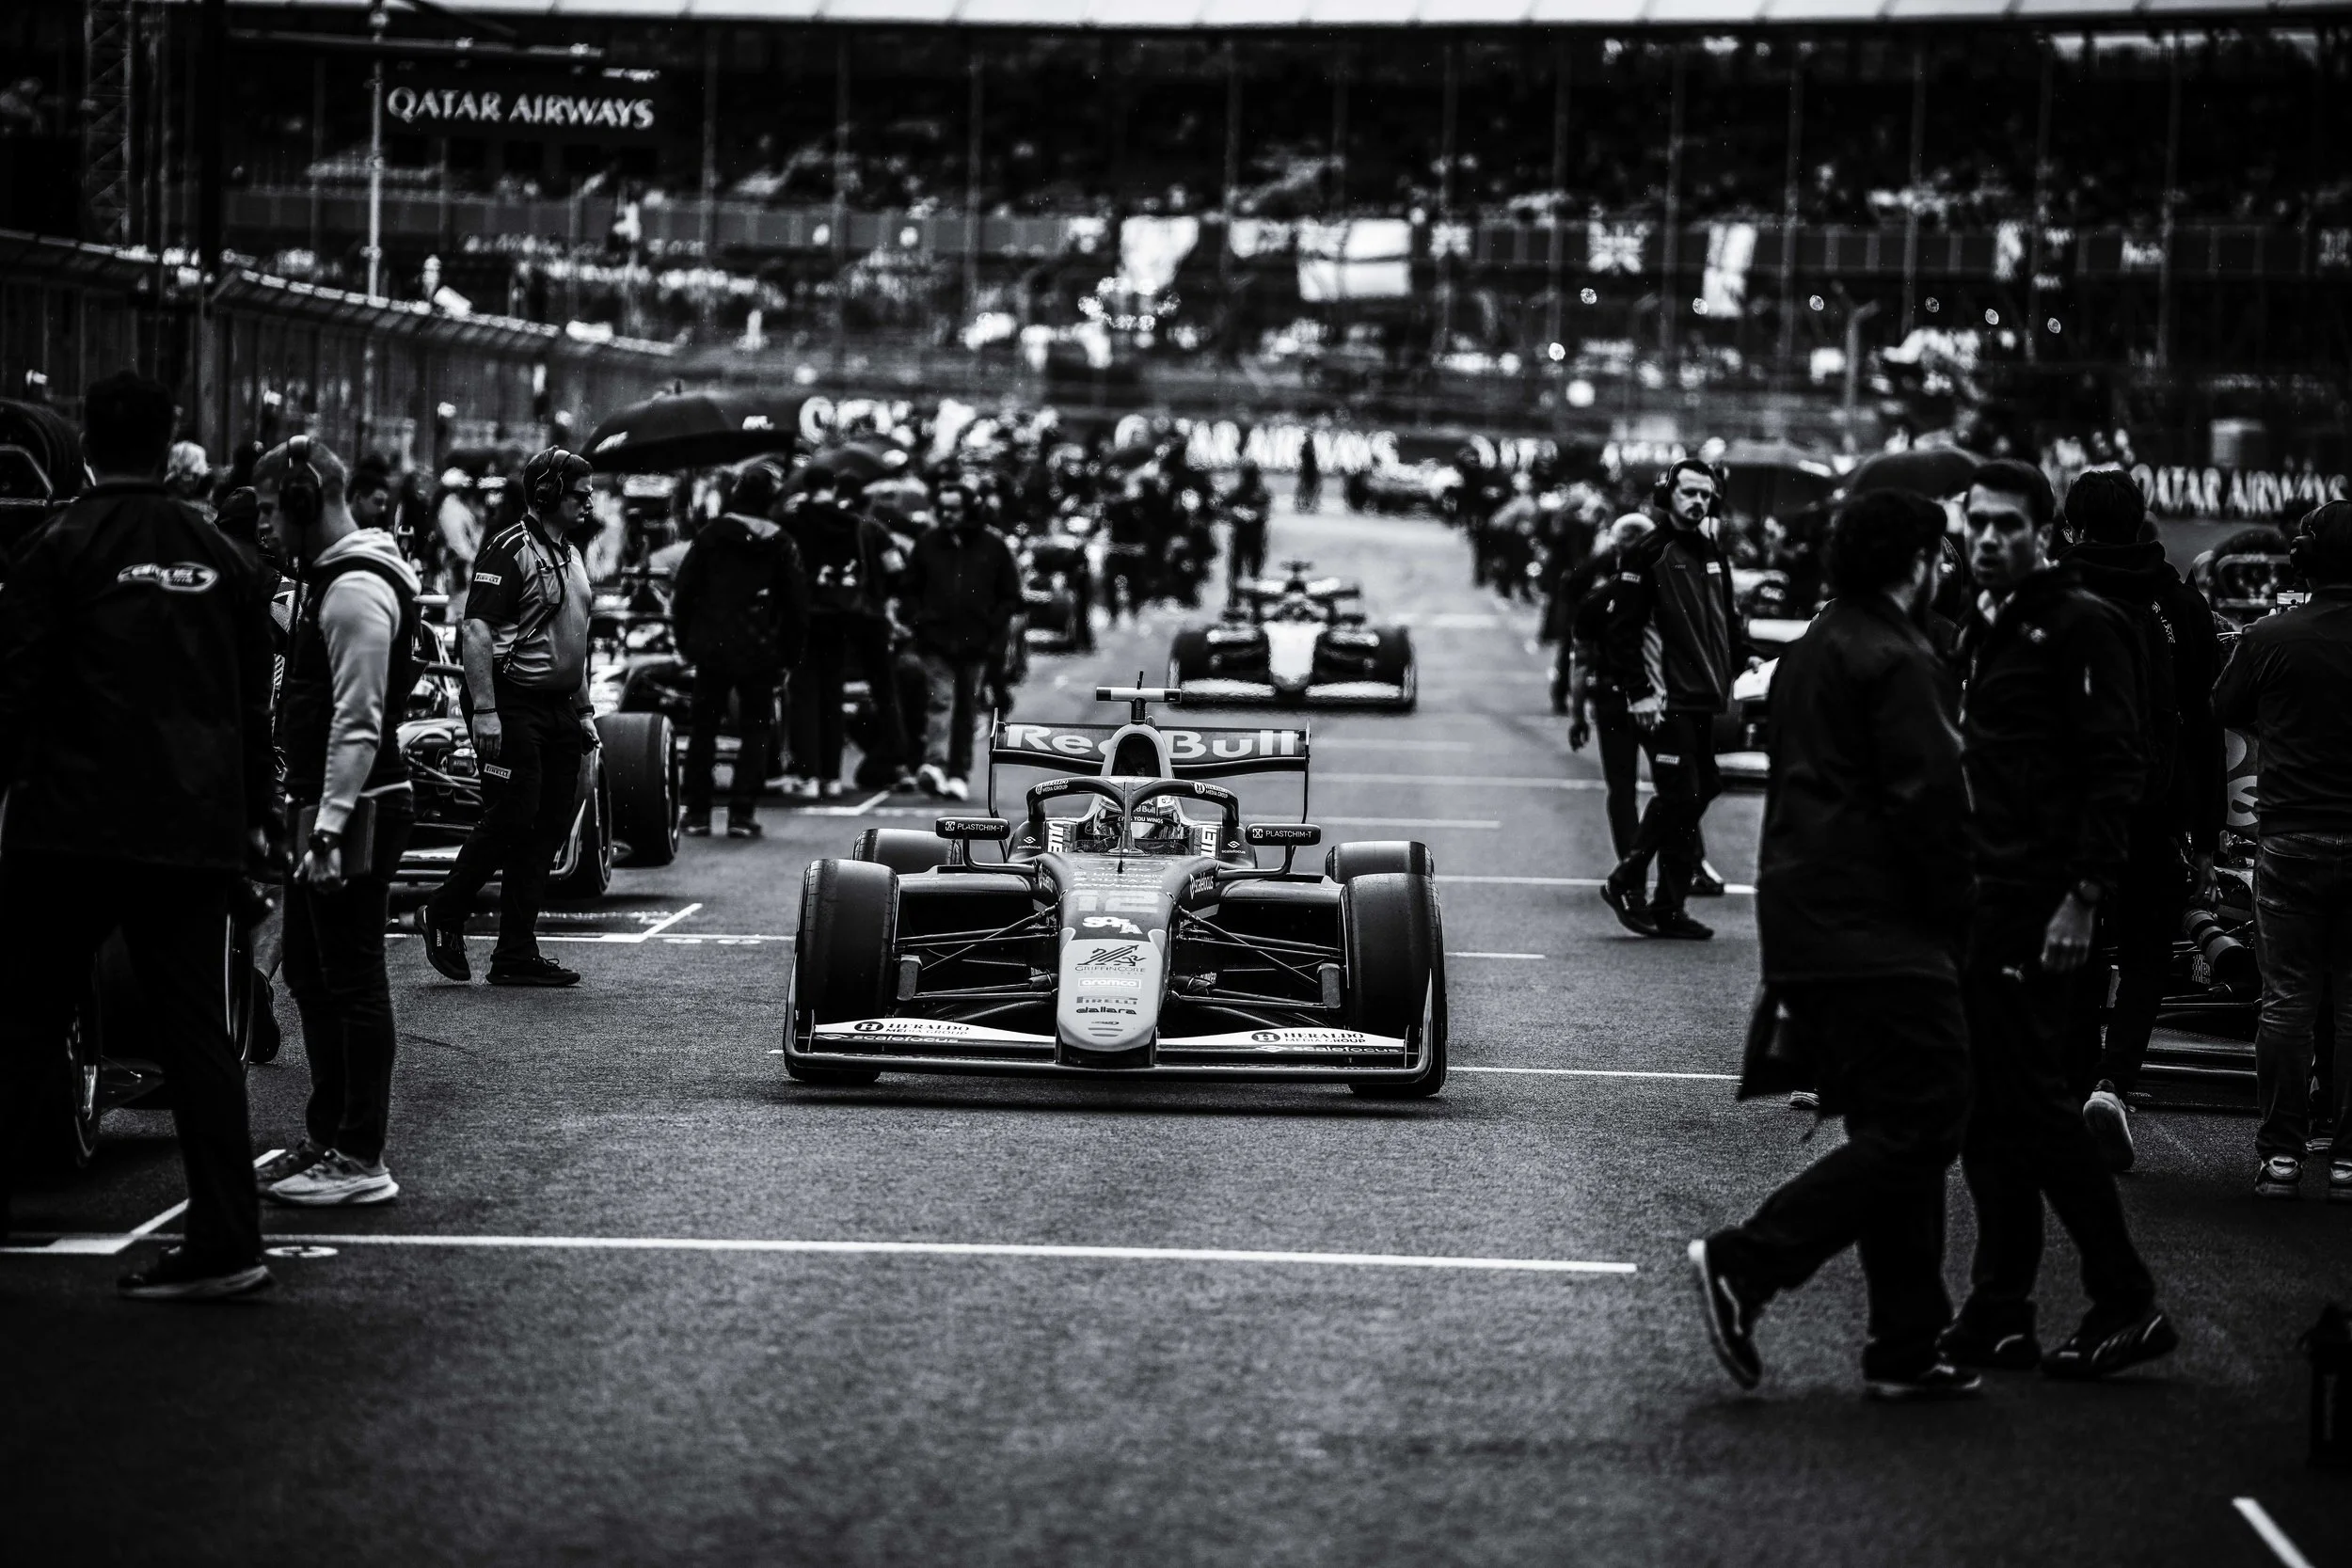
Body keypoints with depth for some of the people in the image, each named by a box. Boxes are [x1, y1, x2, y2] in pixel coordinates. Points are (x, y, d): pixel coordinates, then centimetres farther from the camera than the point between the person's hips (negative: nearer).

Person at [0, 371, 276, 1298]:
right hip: (196, 830, 4)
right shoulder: (222, 559, 9)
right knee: (195, 1028, 4)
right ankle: (225, 1244, 0)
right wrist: (255, 812, 22)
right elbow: (254, 701, 14)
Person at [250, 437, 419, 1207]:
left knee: (352, 980, -6)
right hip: (330, 808, 11)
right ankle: (327, 1137, 26)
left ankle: (360, 1160, -3)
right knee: (311, 972, 17)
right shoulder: (334, 579, 16)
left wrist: (330, 825, -24)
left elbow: (358, 722, -22)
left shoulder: (356, 590, -17)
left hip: (358, 810, -11)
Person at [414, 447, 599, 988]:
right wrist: (484, 710, -24)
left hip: (558, 710, 9)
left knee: (548, 830, 6)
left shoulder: (570, 556, 18)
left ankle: (517, 955, 8)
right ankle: (443, 915, 9)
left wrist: (583, 709, 22)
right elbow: (475, 630, -18)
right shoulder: (509, 550, -11)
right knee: (509, 821, -10)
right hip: (514, 706, -9)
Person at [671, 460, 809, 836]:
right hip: (759, 652, -1)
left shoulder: (711, 535, 1)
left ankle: (697, 813, 8)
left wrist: (685, 639, 11)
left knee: (703, 730, 10)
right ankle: (741, 814, -3)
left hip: (712, 648, 1)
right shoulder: (781, 544, 0)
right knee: (755, 731, 6)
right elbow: (797, 604, 1)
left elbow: (683, 591, 1)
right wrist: (789, 655, 9)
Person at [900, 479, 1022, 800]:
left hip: (975, 644, 0)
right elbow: (908, 590, 16)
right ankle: (935, 765, -27)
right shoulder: (927, 545, 8)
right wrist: (919, 621, 2)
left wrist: (992, 628, -1)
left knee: (965, 709, 6)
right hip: (936, 642, 0)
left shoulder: (992, 547, 4)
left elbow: (1011, 596, 9)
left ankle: (958, 774, 10)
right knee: (941, 701, -15)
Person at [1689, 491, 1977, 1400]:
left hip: (1805, 924, 10)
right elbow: (1926, 803, -17)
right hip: (1879, 933, -10)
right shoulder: (1895, 660, -12)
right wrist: (1952, 914, -6)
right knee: (1919, 1129, -9)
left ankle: (1906, 1348, 10)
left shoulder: (1810, 652, 18)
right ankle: (1745, 1265, -15)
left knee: (1894, 1129, 12)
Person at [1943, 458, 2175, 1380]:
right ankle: (1999, 1315, 13)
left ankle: (2126, 1305, 0)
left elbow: (2115, 773, -14)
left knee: (2032, 1104, -8)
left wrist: (2083, 897, -19)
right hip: (1969, 903, 8)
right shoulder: (1978, 628, 17)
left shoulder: (2080, 627, -9)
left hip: (2035, 908, -8)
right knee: (1986, 1115, 9)